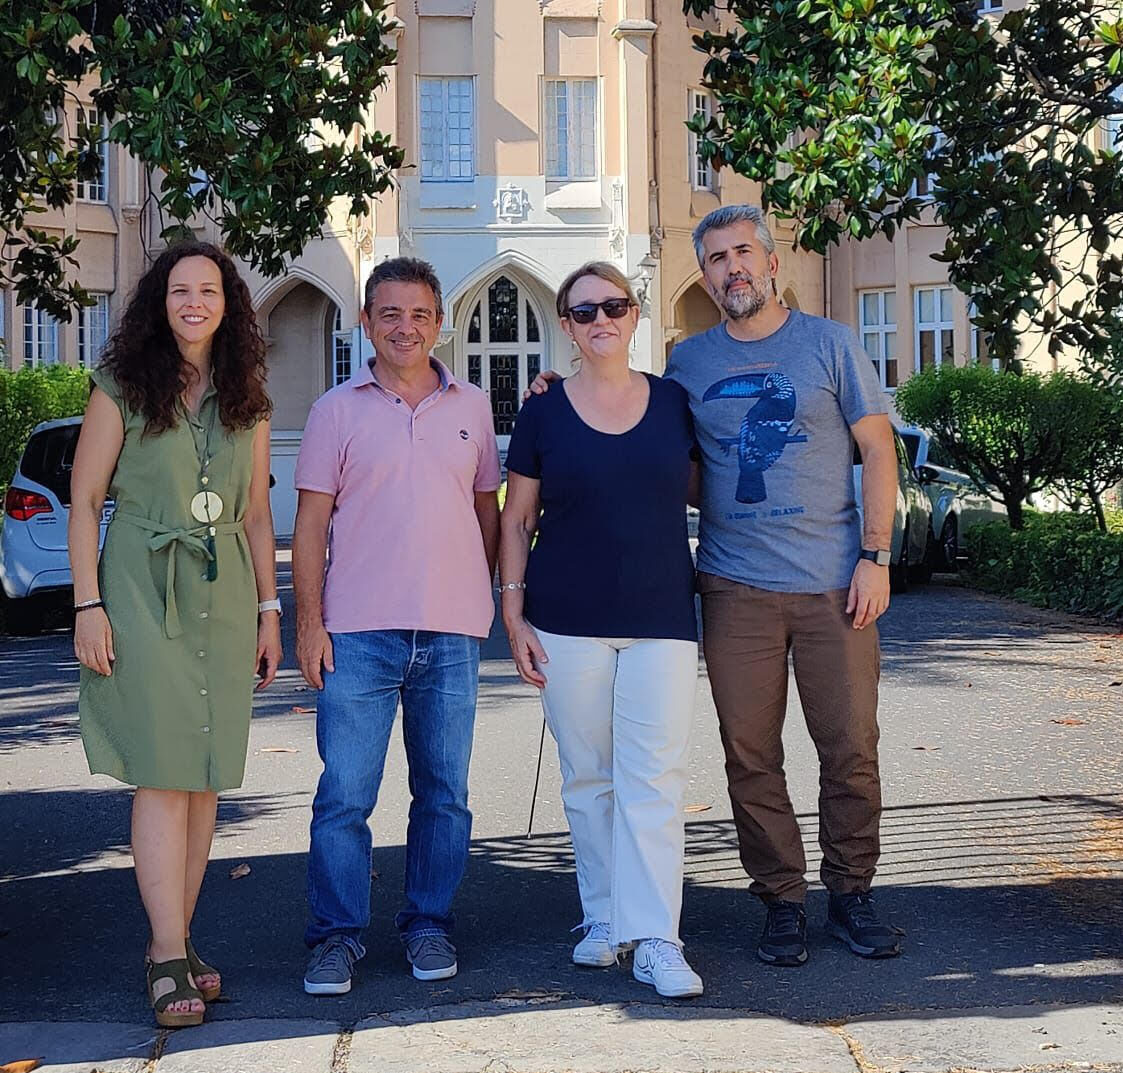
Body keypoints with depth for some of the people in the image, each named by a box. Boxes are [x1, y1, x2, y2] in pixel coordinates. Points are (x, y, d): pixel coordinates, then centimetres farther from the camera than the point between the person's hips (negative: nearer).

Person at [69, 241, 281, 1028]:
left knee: (205, 779, 5)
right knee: (161, 774, -8)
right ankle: (171, 960, -6)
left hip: (225, 599, 4)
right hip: (143, 592, -4)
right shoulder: (122, 388, 0)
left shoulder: (248, 401, 11)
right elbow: (85, 500, -1)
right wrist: (89, 606, -8)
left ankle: (172, 946, 14)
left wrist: (269, 610, 11)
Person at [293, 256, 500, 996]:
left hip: (453, 630, 2)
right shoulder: (338, 410, 5)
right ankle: (338, 934, 8)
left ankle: (430, 923, 20)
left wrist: (497, 596, 10)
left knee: (444, 792, 8)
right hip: (358, 630, -2)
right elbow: (312, 521, 3)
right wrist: (308, 620, -3)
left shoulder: (471, 407, 11)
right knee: (344, 792, -2)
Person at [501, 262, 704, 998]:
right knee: (588, 778, 7)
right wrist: (514, 614, 0)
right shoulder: (544, 414, 4)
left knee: (655, 778, -5)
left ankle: (655, 938, -3)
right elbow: (516, 519, 6)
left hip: (662, 620, 0)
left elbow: (704, 491, 16)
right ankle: (604, 918, 20)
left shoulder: (676, 403, 6)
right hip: (568, 624, 0)